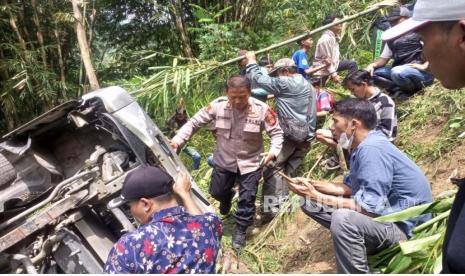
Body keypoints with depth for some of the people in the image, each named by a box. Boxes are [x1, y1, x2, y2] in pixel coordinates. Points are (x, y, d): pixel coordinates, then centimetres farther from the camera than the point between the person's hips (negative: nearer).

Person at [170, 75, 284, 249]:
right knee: (217, 192, 16)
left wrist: (273, 151, -27)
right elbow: (194, 122, -8)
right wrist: (177, 140, -18)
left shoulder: (261, 109, -19)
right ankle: (227, 198, 54)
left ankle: (240, 230, 30)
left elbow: (276, 132, -9)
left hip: (250, 163, -1)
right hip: (224, 160, 2)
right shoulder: (217, 106, -17)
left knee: (247, 199, 6)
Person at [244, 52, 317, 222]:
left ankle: (270, 209, -9)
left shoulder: (285, 83, -7)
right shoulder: (308, 86, 22)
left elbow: (258, 79, -6)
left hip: (290, 134, -9)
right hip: (306, 136, 9)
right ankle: (280, 204, 11)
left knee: (272, 169, -5)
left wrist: (251, 61, 9)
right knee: (288, 171, 10)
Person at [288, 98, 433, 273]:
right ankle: (361, 245, 8)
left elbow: (370, 208, -29)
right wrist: (314, 185, 3)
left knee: (343, 219, -39)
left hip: (404, 226, -10)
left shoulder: (372, 148, -26)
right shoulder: (363, 146, 4)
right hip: (382, 213, 10)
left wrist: (317, 197, -24)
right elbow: (352, 188, 11)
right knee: (309, 203, 7)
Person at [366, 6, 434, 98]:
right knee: (371, 73, -8)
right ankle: (401, 89, -14)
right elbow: (383, 59, 17)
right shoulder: (392, 39, 18)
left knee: (397, 72, -38)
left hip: (423, 73, -7)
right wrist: (373, 64, -5)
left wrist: (425, 66, -20)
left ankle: (414, 89, -9)